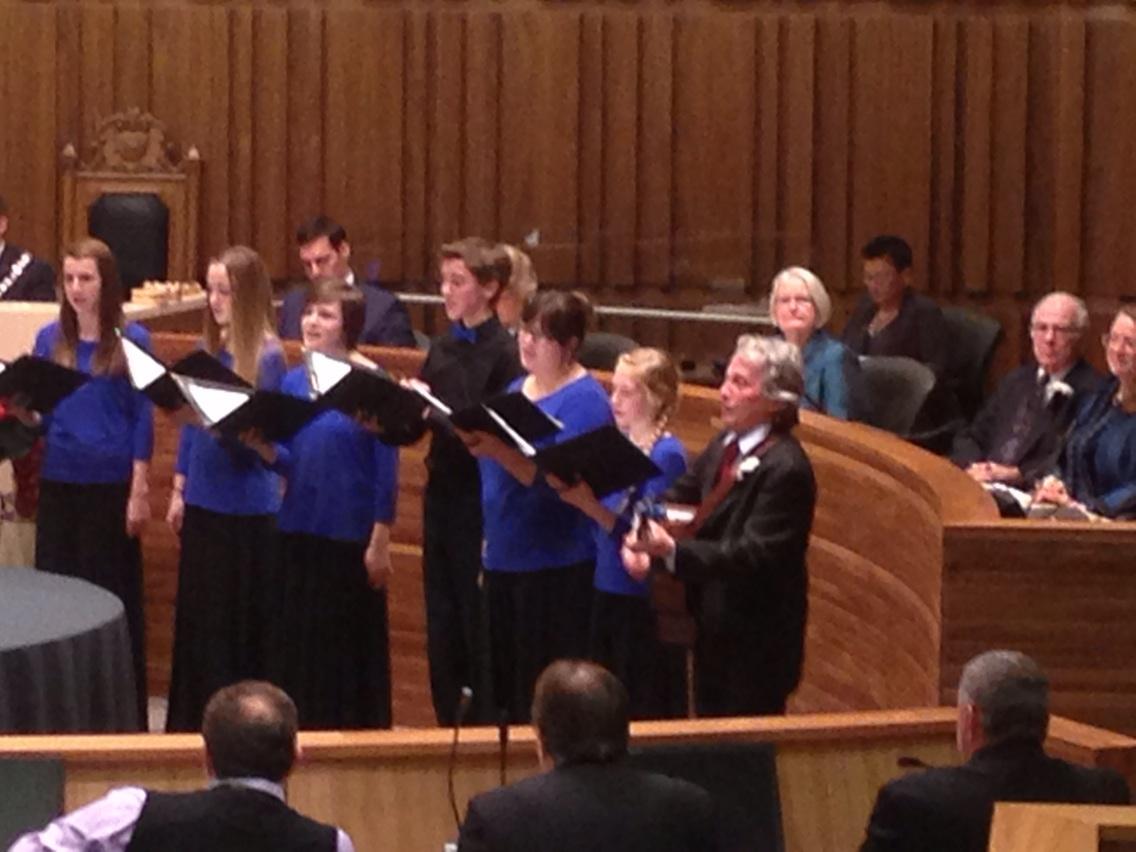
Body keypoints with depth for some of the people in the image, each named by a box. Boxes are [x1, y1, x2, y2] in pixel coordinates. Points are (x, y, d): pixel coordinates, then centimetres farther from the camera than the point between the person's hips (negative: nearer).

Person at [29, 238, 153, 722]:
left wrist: (139, 492, -8)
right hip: (59, 483, 3)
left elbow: (143, 418, -4)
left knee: (114, 595, 2)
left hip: (112, 483, -3)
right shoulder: (49, 339, 6)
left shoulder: (132, 340, -4)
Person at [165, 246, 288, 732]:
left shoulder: (266, 357, -11)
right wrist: (179, 490, 13)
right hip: (202, 502, 6)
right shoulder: (209, 348, 8)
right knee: (196, 615, 12)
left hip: (247, 508, -6)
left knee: (239, 620, 0)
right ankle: (191, 720, 21)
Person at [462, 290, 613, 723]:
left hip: (556, 567, -8)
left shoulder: (584, 399, -11)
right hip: (503, 557, 8)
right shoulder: (517, 388, 14)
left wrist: (496, 450, -34)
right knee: (507, 686, 11)